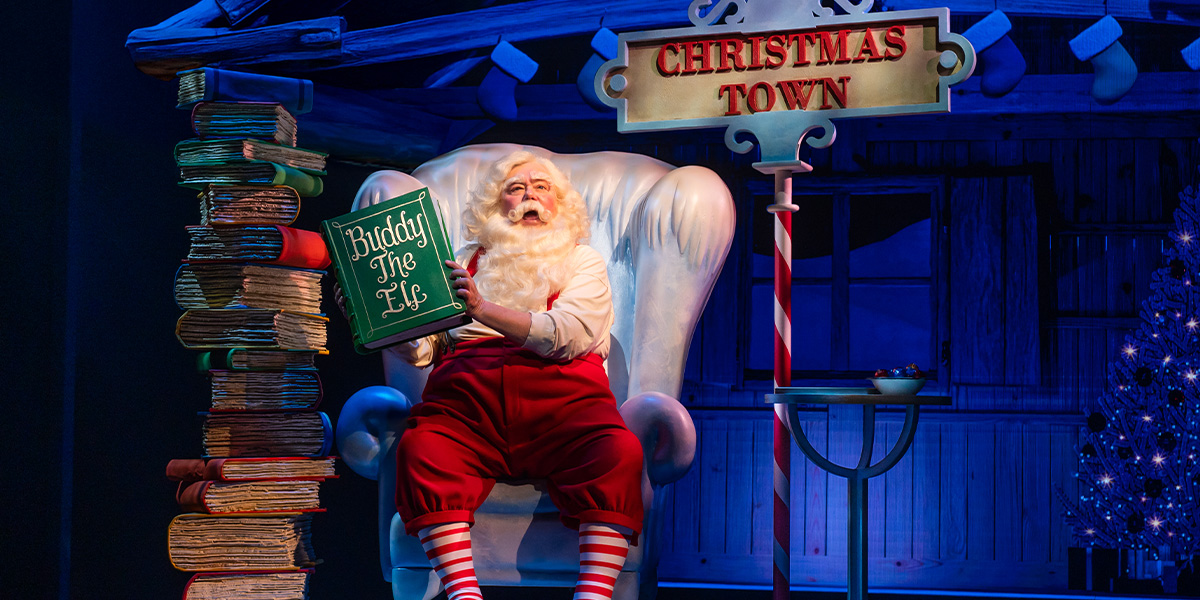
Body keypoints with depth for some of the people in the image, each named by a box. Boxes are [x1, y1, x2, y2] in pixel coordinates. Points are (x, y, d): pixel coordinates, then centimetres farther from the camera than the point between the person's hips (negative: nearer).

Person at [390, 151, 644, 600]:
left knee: (618, 452, -33)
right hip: (467, 399, 1)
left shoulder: (582, 260, 18)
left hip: (562, 396, -1)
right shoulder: (469, 261, 25)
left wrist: (484, 309, -16)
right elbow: (423, 348, 20)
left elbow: (568, 335, -3)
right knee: (421, 449, -32)